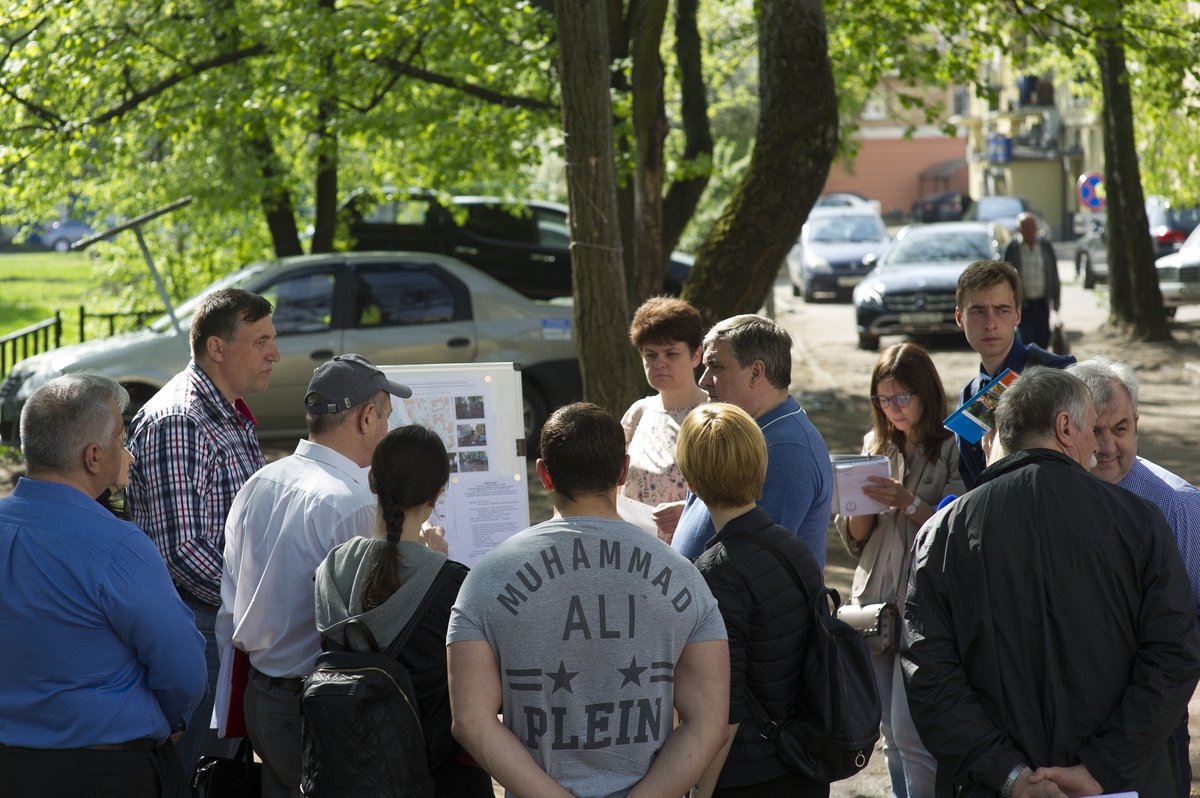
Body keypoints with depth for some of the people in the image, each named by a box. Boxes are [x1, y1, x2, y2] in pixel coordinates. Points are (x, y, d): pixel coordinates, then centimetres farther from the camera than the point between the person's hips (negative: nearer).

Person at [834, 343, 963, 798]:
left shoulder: (950, 449, -6)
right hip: (876, 601, 6)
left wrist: (909, 504, -20)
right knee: (891, 736, 11)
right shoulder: (876, 447, 13)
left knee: (910, 732, -10)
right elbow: (857, 541, 13)